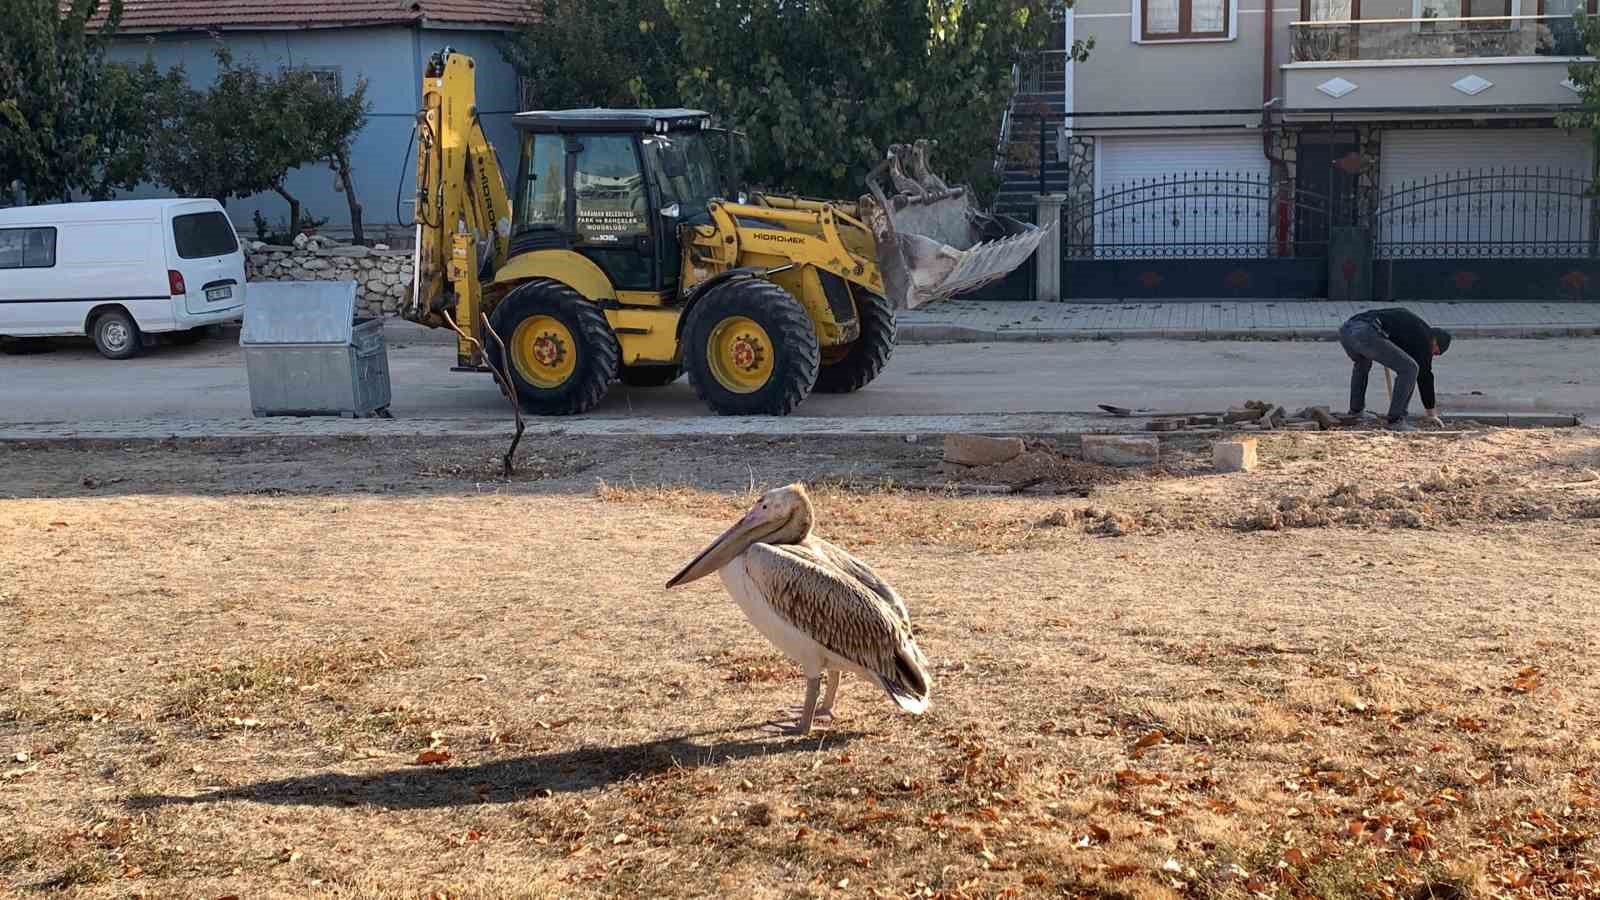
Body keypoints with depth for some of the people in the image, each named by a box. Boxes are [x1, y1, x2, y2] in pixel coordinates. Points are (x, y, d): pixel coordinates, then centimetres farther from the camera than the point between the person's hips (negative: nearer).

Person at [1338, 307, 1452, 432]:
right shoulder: (1423, 337, 13)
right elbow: (1424, 375, 17)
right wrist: (1431, 412, 25)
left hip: (1345, 329, 9)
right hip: (1366, 334, -8)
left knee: (1362, 362, 40)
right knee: (1410, 368, 0)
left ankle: (1355, 410, 42)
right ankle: (1395, 420, 1)